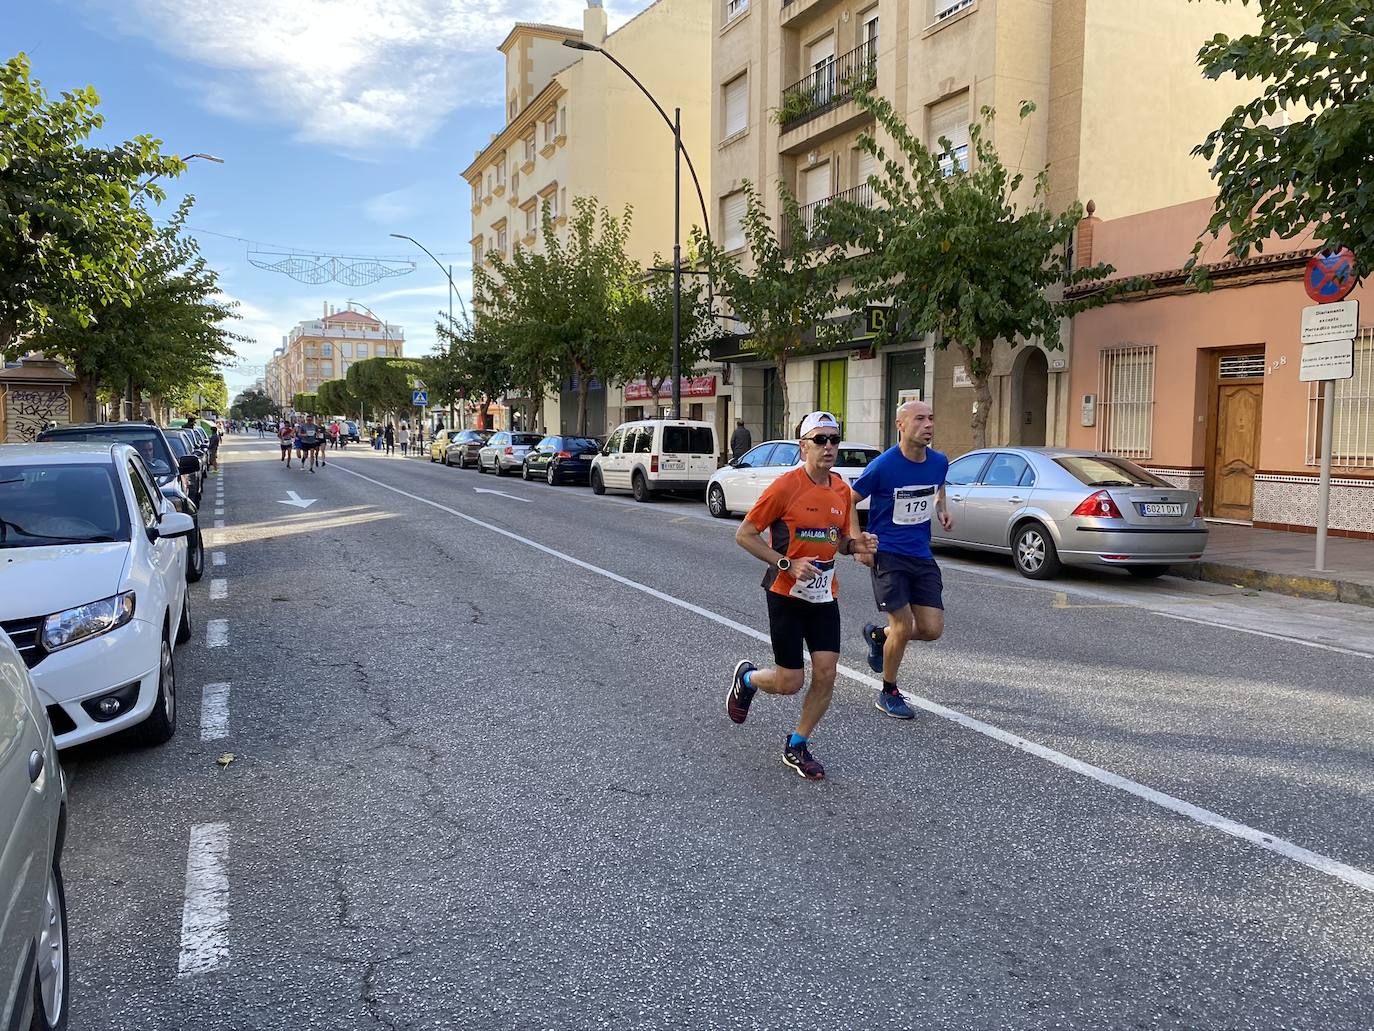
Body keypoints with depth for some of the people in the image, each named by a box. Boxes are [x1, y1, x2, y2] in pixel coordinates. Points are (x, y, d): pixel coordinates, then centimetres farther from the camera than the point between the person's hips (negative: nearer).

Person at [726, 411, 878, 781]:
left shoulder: (841, 489, 4)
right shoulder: (786, 486, -15)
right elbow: (744, 535, -12)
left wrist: (855, 544, -6)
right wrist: (788, 564, -20)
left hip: (825, 597, 6)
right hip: (786, 595, -5)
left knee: (826, 675, -1)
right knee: (790, 683, -1)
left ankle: (796, 747, 20)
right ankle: (746, 677, 34)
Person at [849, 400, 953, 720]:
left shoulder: (939, 462, 0)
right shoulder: (883, 465, -15)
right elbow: (850, 500, -4)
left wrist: (942, 509, 5)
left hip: (921, 555, 6)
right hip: (887, 553, -5)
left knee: (932, 630, 1)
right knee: (903, 625, -9)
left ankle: (877, 635, 30)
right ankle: (888, 693, 14)